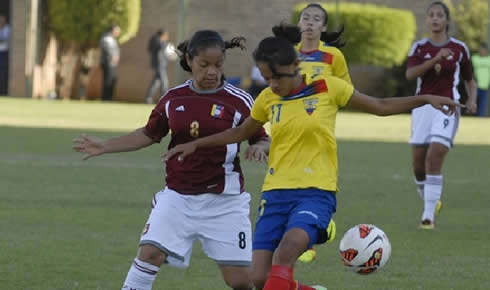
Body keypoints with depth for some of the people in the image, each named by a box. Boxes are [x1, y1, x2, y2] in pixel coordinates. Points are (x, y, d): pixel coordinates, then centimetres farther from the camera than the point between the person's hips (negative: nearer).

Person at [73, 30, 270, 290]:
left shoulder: (238, 101, -6)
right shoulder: (173, 99, 3)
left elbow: (262, 138, 1)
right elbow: (149, 135, 17)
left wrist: (259, 147, -23)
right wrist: (104, 147, 15)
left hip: (224, 201, -2)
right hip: (178, 197, 2)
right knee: (150, 253, -17)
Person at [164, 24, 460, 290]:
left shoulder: (329, 88, -2)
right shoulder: (268, 99, 7)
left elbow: (381, 106, 7)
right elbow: (241, 132, 26)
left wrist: (425, 99, -3)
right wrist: (196, 144, 22)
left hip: (316, 192, -4)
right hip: (276, 192, 4)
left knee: (287, 248, -33)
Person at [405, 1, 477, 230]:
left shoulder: (459, 48, 4)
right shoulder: (419, 47, 4)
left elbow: (469, 80, 16)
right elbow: (410, 74, -13)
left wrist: (472, 100, -3)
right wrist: (435, 59, -24)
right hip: (423, 107, 2)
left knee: (434, 159, -17)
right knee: (418, 164, 5)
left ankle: (428, 216, -14)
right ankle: (431, 202, 33)